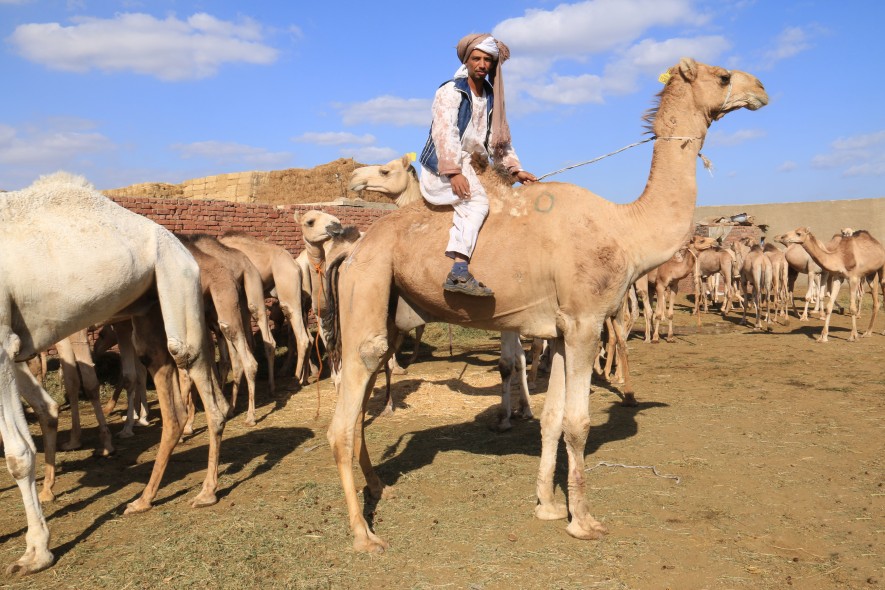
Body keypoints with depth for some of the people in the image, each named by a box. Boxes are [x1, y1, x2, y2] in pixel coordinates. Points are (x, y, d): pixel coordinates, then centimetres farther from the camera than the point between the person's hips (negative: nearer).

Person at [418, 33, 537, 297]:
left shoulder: (491, 97, 18)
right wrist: (453, 171, -28)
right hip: (441, 166, -9)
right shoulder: (451, 91, -5)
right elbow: (444, 132, -17)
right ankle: (459, 273, -44)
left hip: (471, 164, 9)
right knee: (476, 201, -31)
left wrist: (515, 169, 12)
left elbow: (499, 138, 23)